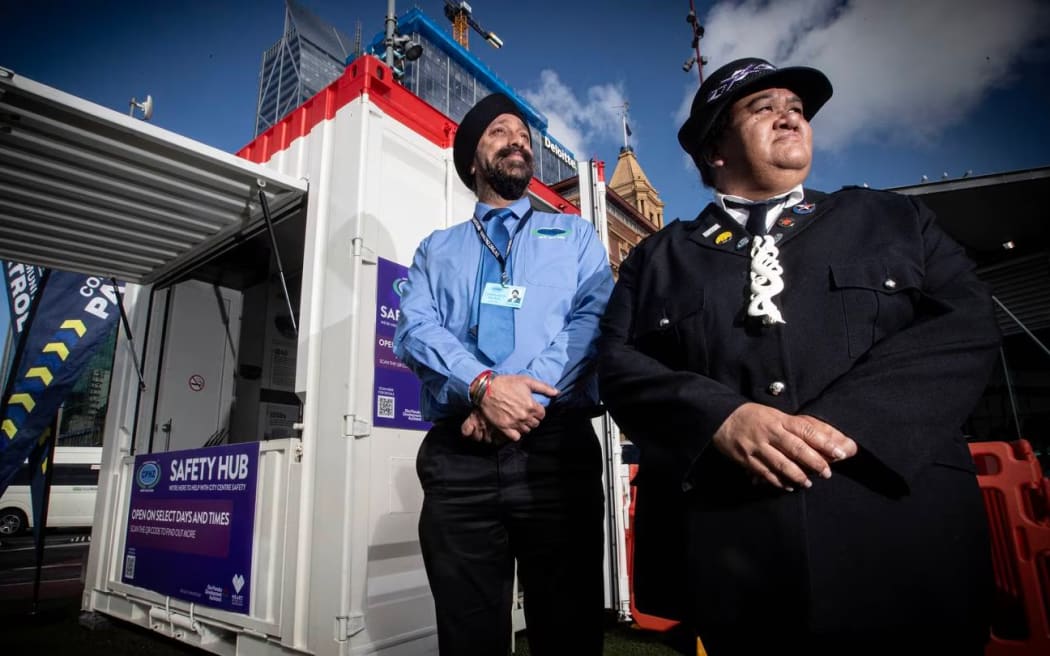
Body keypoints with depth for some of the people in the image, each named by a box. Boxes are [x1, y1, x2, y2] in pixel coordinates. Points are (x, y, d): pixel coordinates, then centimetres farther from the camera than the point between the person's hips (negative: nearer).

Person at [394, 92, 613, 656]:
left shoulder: (576, 235, 17)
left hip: (556, 448, 0)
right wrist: (482, 385, -18)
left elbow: (592, 319, 0)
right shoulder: (435, 249, 19)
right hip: (457, 456, 1)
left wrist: (528, 392, -16)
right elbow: (415, 330, 2)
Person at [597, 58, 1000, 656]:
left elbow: (968, 325, 1)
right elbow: (620, 365, 0)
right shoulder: (660, 258, 10)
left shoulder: (892, 219, 14)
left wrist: (846, 420, -16)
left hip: (903, 539, 2)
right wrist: (722, 419, -19)